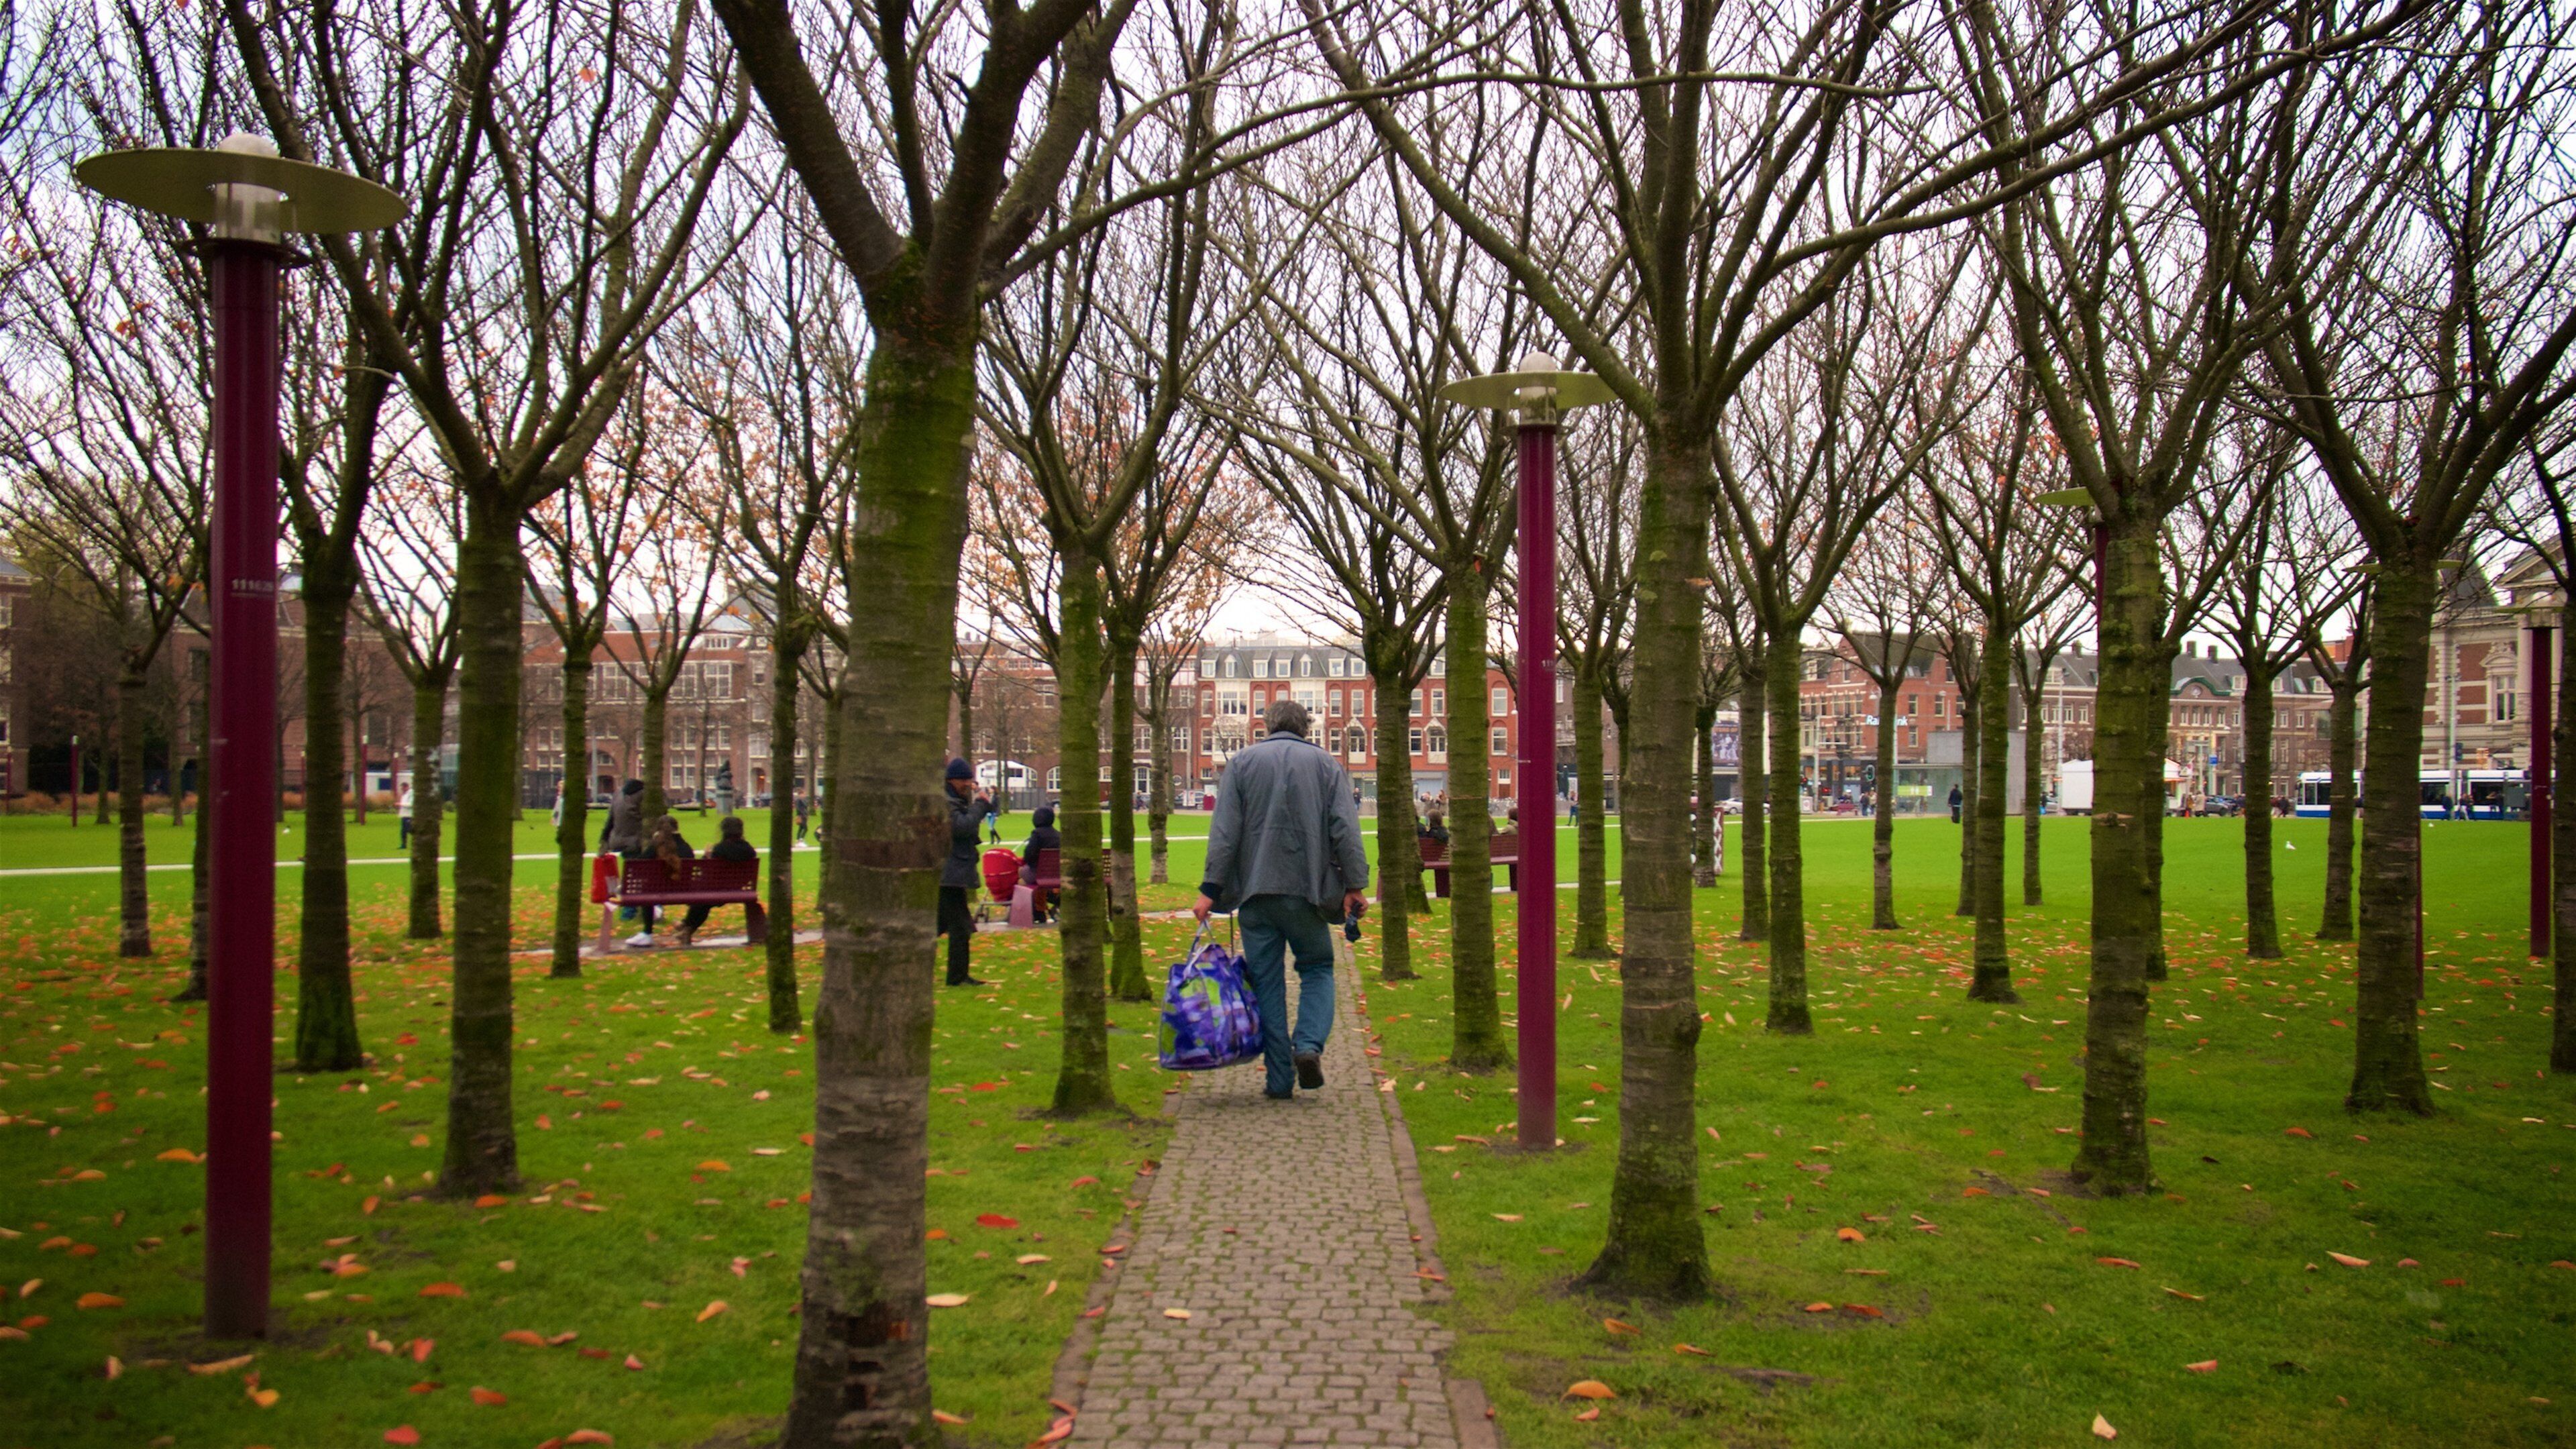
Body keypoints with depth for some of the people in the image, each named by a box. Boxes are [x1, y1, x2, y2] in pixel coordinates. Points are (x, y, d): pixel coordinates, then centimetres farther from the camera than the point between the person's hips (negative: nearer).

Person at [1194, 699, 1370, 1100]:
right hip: (1307, 888, 0)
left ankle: (1279, 1079, 5)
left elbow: (1224, 831, -2)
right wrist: (1355, 885, -4)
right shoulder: (1326, 764, 7)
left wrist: (1210, 889, -4)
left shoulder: (1242, 762, 6)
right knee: (1317, 969, 16)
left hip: (1255, 889, 0)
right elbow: (1345, 830, -3)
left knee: (1266, 982, 5)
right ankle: (1309, 1044, -8)